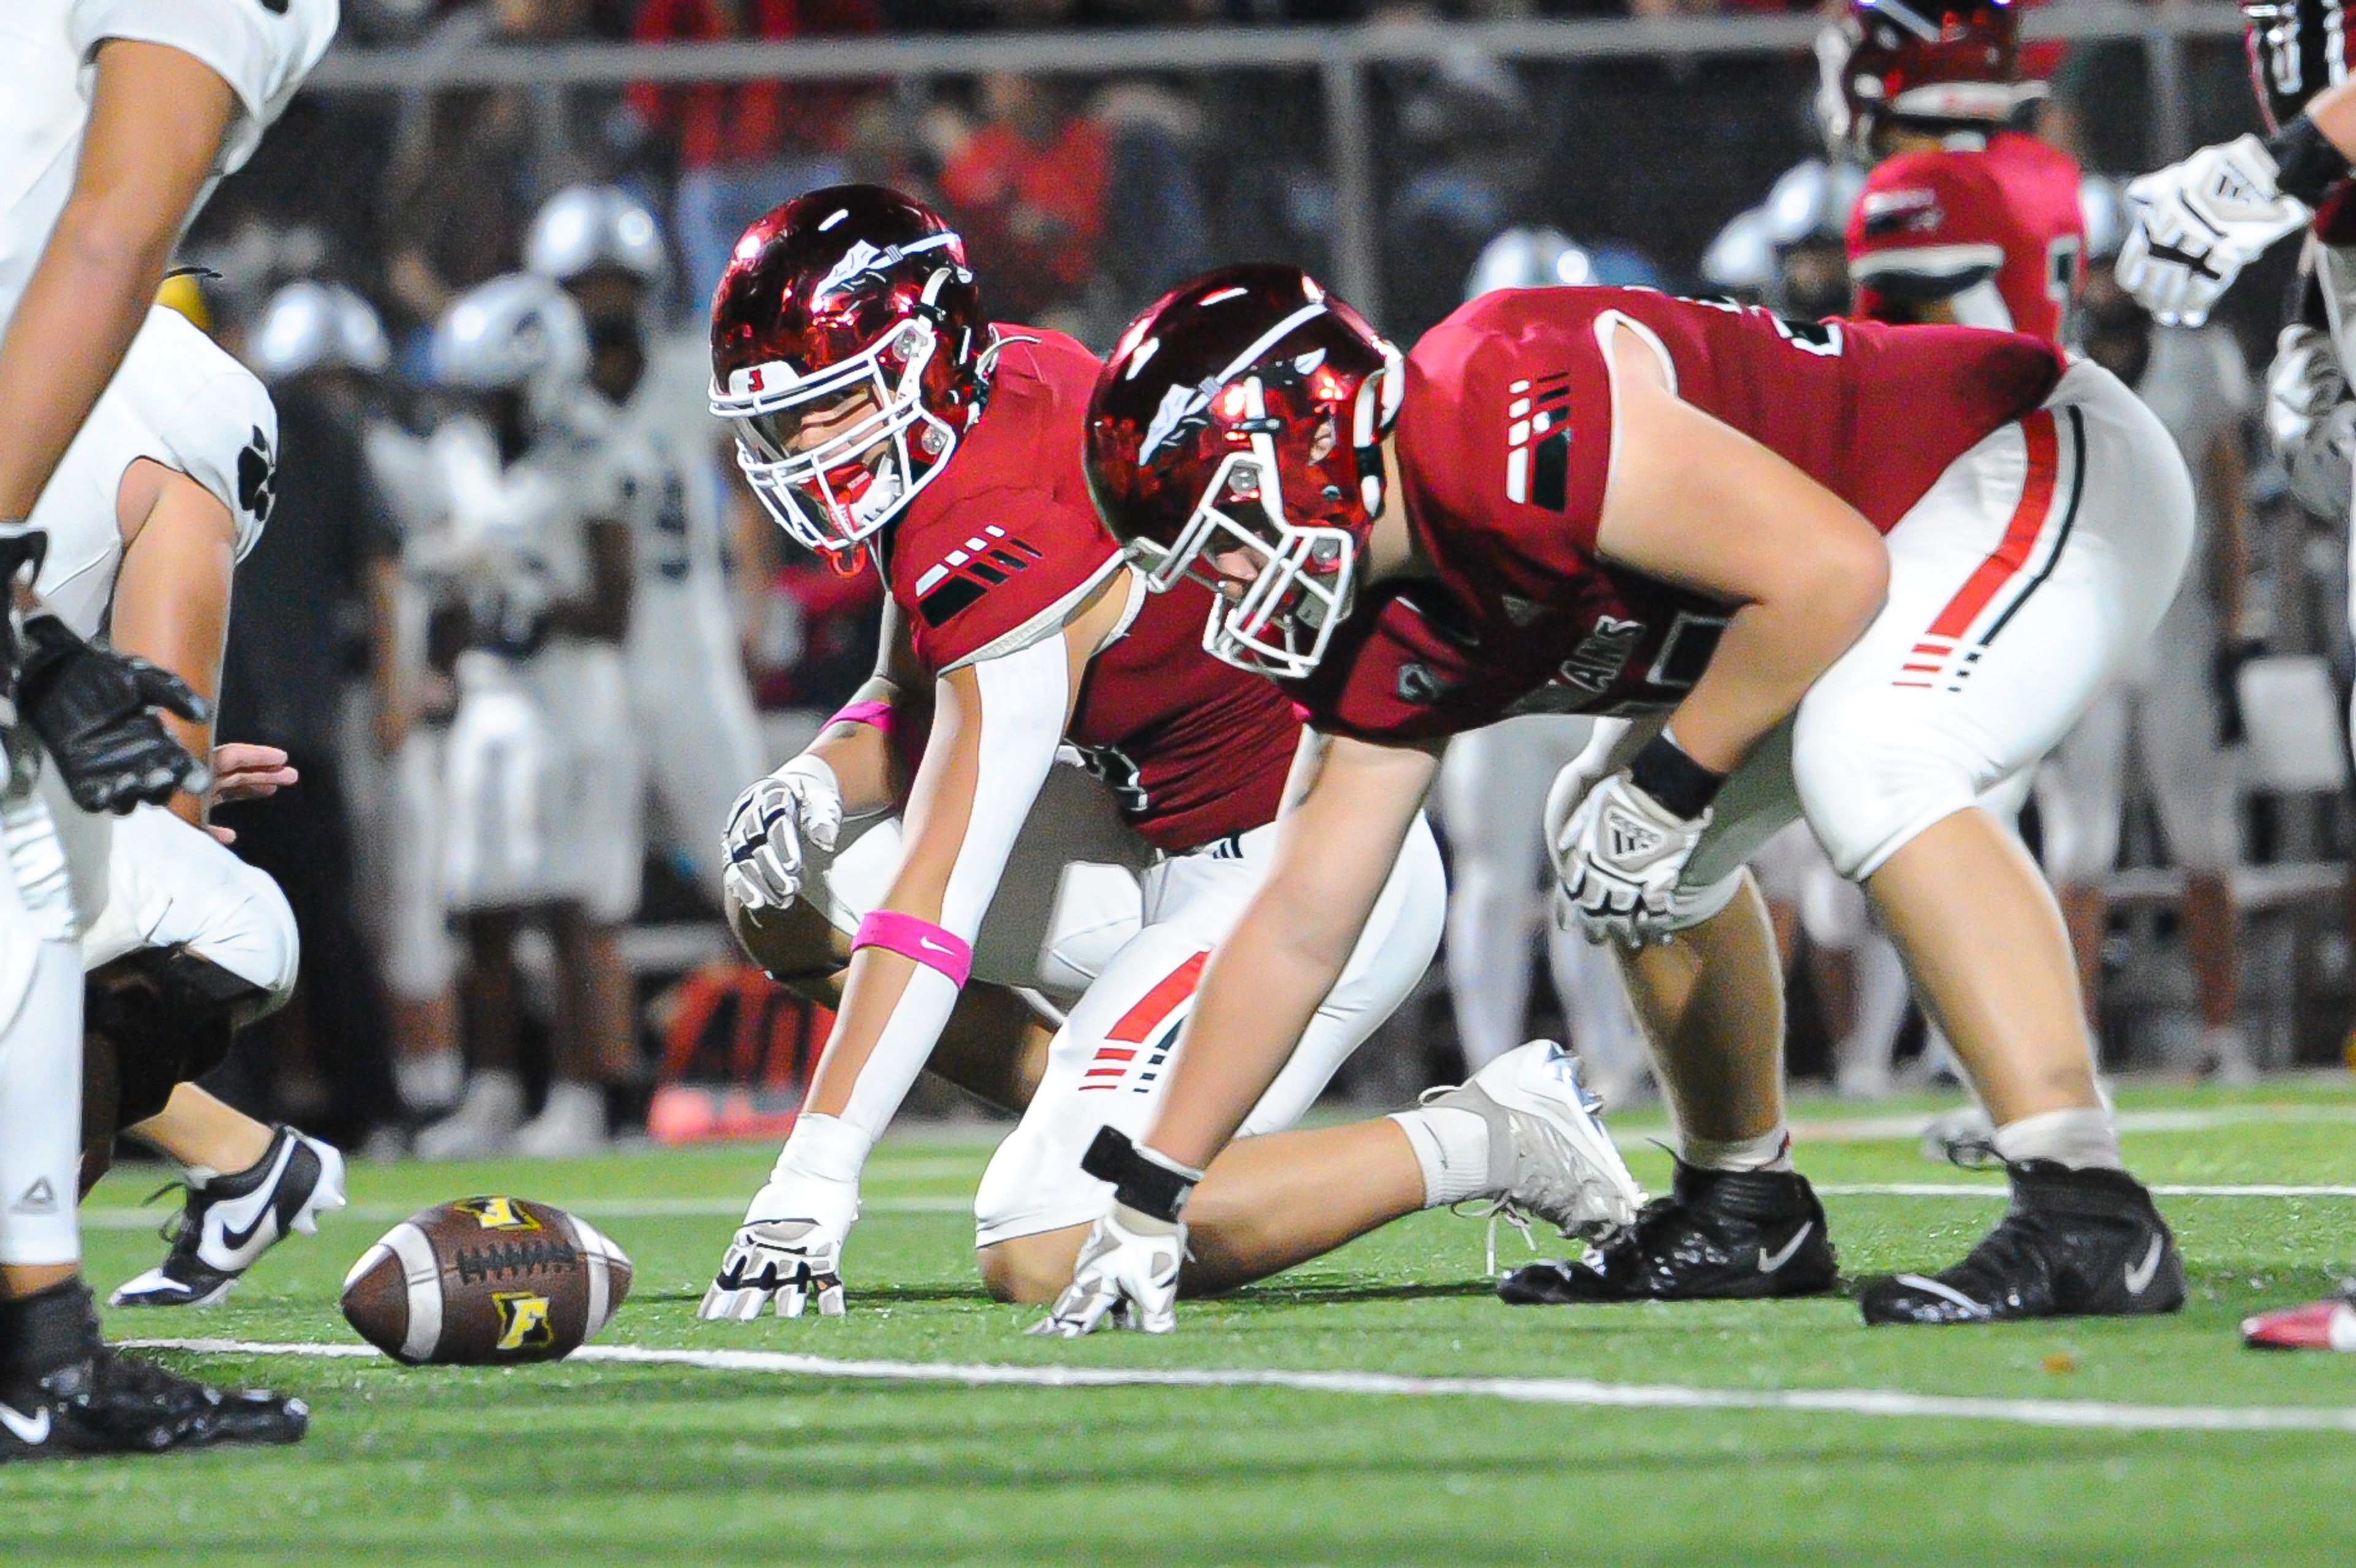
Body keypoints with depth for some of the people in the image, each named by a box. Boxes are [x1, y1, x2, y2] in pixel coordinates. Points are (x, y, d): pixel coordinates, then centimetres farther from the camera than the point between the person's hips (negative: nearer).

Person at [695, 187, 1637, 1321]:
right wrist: (822, 779, -9)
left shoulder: (1007, 540, -27)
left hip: (1300, 882, -10)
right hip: (1166, 840, 10)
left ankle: (1481, 1142, -6)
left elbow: (932, 899, -31)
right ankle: (1096, 1136, 8)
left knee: (1045, 1256, -20)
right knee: (786, 891, 5)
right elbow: (916, 700, 15)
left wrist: (811, 1182, -32)